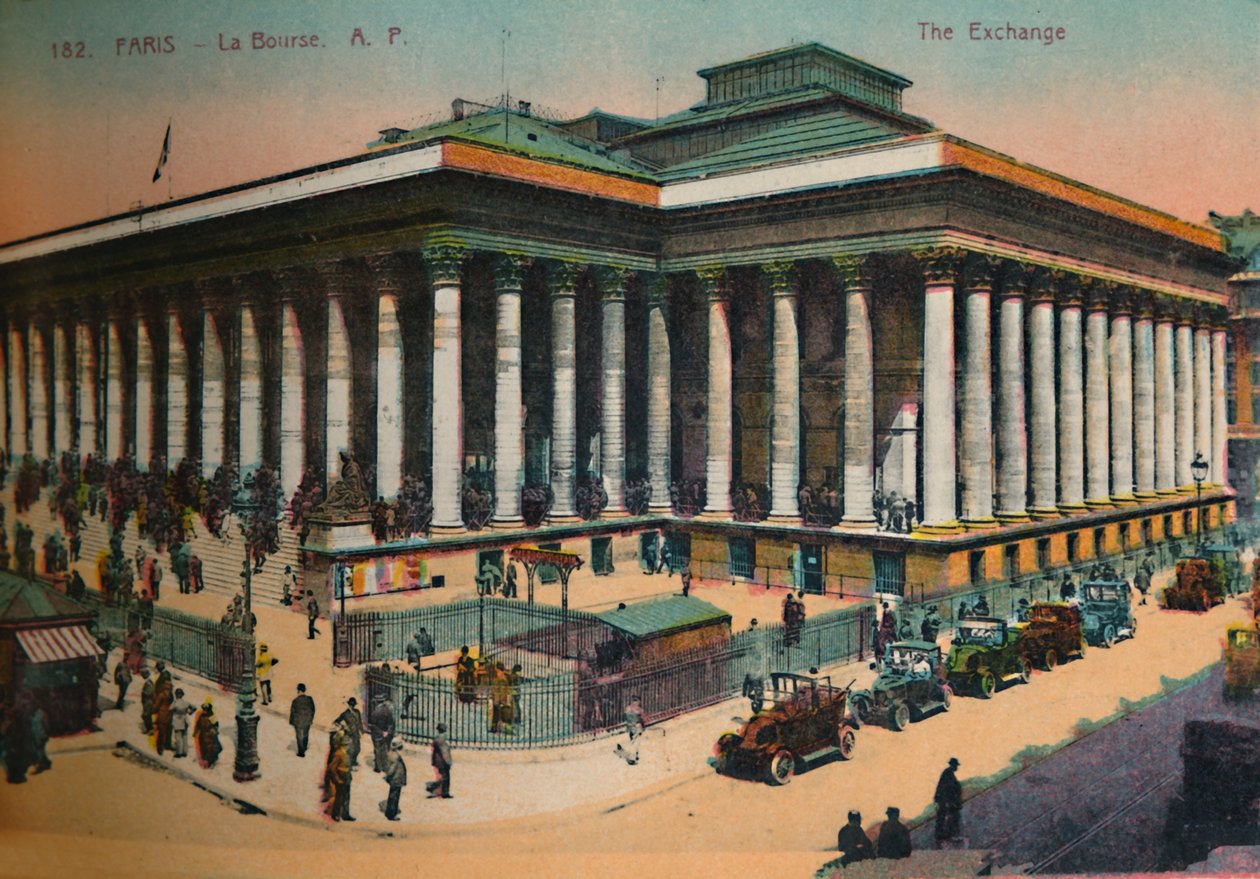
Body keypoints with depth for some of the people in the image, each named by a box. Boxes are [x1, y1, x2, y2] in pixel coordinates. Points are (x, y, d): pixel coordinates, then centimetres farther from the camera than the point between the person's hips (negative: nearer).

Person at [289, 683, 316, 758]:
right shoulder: (309, 699, -13)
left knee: (300, 736, 13)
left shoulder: (295, 700, -25)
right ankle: (304, 748, 46)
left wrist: (291, 721, 0)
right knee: (306, 735, 25)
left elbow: (292, 712, -15)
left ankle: (301, 752, 22)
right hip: (307, 720, 4)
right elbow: (313, 709, -1)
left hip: (298, 721, -4)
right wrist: (311, 718, 16)